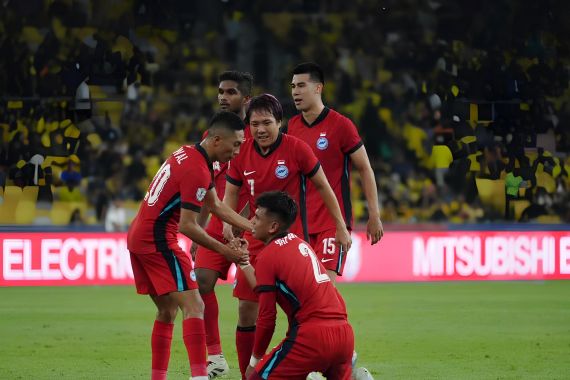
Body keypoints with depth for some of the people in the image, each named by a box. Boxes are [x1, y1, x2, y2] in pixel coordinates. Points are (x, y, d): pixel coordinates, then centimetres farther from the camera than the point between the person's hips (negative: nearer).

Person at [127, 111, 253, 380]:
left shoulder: (188, 154, 12)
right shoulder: (197, 171, -19)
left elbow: (216, 205, 19)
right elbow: (187, 226, -19)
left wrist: (252, 227, 13)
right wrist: (224, 251, -12)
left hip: (138, 236, 10)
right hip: (158, 240, -10)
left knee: (167, 310, 15)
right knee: (193, 306, -13)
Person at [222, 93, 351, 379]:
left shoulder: (296, 148, -10)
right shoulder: (242, 154, 0)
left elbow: (322, 186, 0)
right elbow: (230, 194, 9)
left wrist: (341, 227, 1)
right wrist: (228, 224, -11)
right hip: (255, 241, 4)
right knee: (247, 309, 1)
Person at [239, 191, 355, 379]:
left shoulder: (268, 255, -3)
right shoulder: (300, 243, 19)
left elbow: (267, 317, -3)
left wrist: (255, 360, 8)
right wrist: (244, 264, 41)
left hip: (312, 335, -7)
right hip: (344, 333, 7)